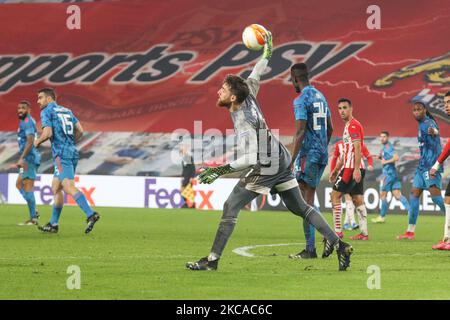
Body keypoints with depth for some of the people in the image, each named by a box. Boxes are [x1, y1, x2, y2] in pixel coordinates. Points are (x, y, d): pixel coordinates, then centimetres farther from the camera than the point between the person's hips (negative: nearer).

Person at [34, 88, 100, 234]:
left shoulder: (46, 112, -2)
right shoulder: (67, 111, 20)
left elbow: (47, 133, -15)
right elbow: (80, 131, 14)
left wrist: (38, 142, 4)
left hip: (61, 154, -8)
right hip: (73, 153, 8)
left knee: (69, 187, -18)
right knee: (56, 188, 16)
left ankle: (91, 214, -35)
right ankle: (53, 224, 18)